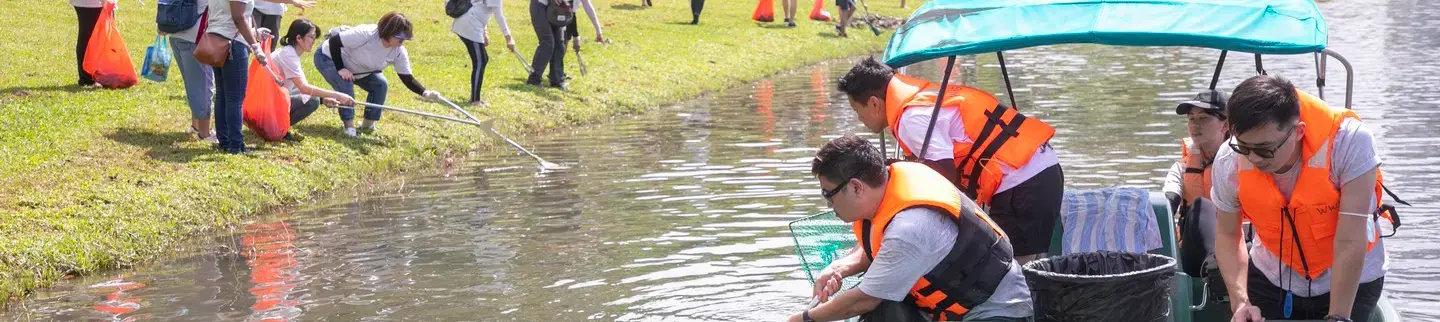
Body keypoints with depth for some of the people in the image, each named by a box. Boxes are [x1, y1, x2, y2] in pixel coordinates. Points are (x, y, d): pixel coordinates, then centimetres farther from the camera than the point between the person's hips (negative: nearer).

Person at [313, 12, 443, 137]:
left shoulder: (399, 52, -18)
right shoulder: (366, 34, -39)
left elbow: (408, 79, -17)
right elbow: (334, 41, -34)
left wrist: (426, 93, -34)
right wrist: (340, 69, -31)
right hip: (329, 58, -7)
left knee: (381, 84, -7)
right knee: (345, 87, -30)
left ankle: (368, 124, 5)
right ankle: (349, 127, -14)